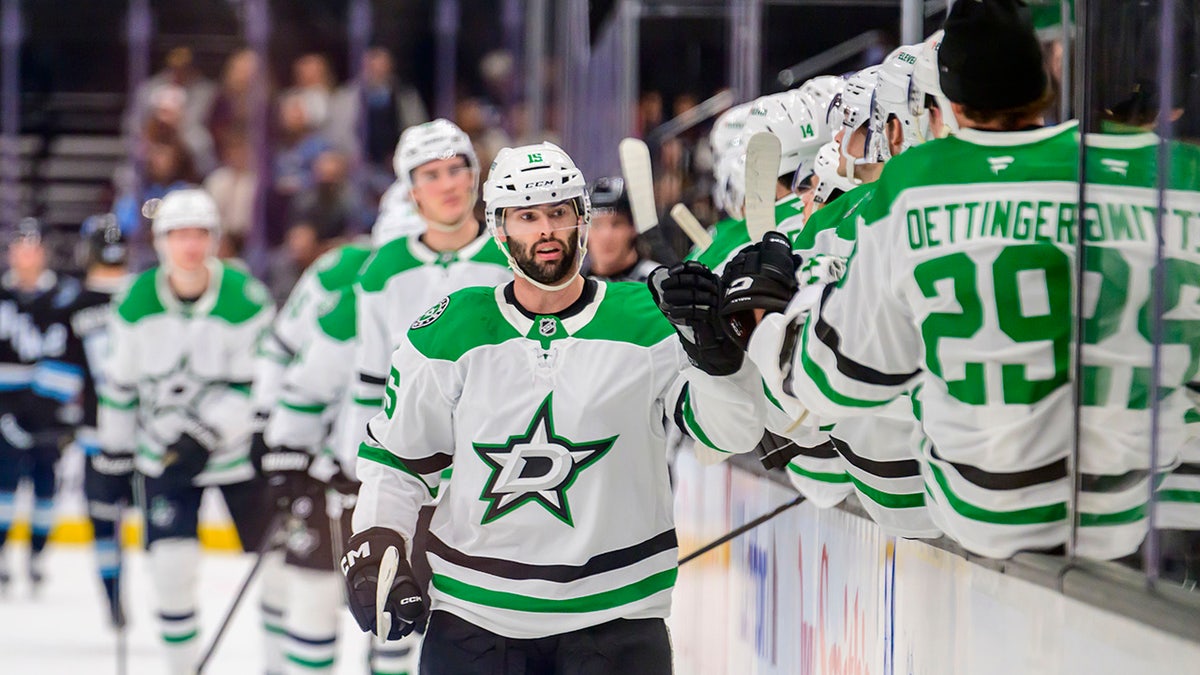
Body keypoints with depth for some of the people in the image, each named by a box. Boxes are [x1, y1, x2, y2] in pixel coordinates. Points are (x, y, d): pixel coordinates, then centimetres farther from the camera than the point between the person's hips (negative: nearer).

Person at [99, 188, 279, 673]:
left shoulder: (245, 298, -17)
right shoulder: (137, 302, -7)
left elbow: (255, 386, -17)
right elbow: (122, 380, 5)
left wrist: (208, 434, -29)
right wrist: (114, 449, 9)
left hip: (237, 448, -1)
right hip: (164, 453, 2)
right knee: (171, 562, -9)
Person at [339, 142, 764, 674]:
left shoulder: (646, 321, -3)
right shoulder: (450, 334, 1)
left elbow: (732, 431, -12)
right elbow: (396, 451, 11)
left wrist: (716, 348, -28)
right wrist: (375, 546, 0)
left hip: (612, 613, -1)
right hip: (474, 613, 1)